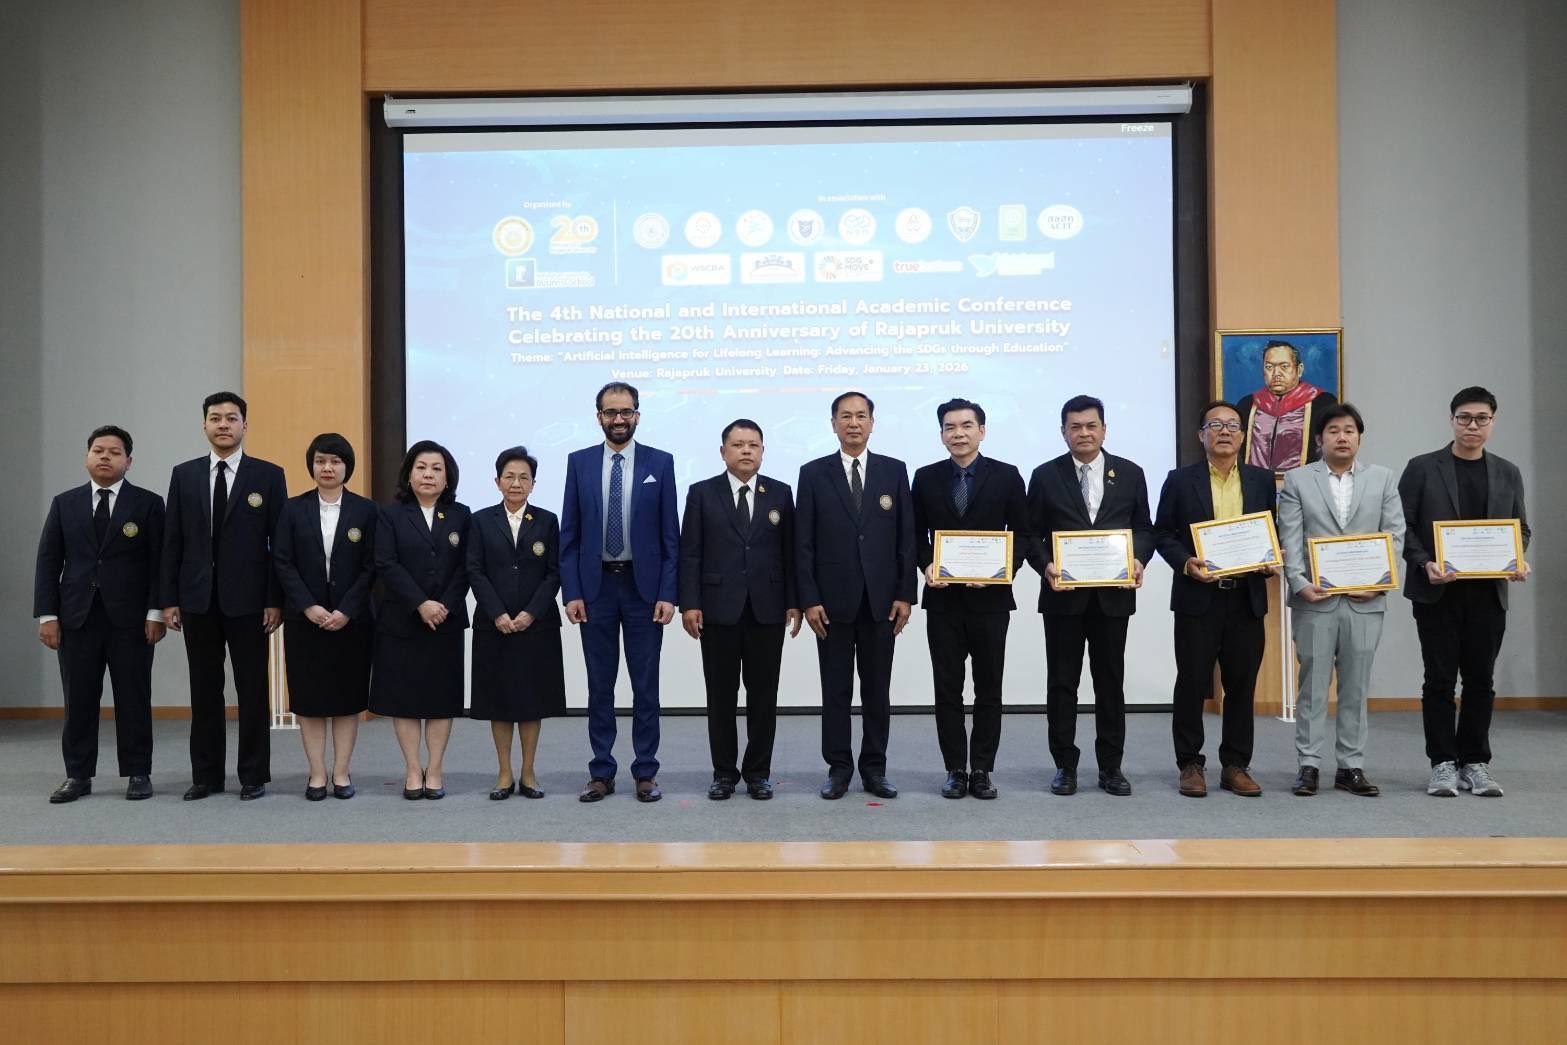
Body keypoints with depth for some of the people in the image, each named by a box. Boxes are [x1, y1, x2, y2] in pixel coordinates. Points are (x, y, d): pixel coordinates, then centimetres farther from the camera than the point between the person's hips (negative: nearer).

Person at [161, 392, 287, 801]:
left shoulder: (268, 475, 0)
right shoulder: (184, 475, 8)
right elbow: (173, 541, 7)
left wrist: (275, 600, -7)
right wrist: (170, 599, 2)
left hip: (247, 600, -2)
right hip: (198, 599, 3)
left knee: (252, 690, 3)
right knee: (204, 690, 8)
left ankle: (254, 775, 12)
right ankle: (206, 774, 17)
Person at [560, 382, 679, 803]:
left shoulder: (660, 463, 1)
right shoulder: (579, 462, 4)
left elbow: (670, 535, 0)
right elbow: (569, 534, 4)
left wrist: (668, 593, -7)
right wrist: (571, 592, -4)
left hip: (644, 586, -1)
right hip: (595, 586, 1)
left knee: (646, 686, 5)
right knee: (599, 686, 7)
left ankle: (646, 773, 14)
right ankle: (601, 773, 15)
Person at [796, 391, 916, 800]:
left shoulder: (894, 471, 6)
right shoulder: (813, 474, 2)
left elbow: (907, 537, 4)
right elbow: (803, 543, 0)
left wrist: (905, 594, -2)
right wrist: (809, 600, -7)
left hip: (880, 600, 1)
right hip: (833, 600, -1)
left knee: (877, 690, 8)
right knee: (836, 690, 5)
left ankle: (874, 768, 17)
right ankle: (839, 768, 15)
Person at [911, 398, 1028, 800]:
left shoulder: (1006, 476, 1)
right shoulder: (926, 478, 6)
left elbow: (1022, 534, 1)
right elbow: (917, 535, 10)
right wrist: (927, 565, -9)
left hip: (990, 597, -1)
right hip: (943, 598, 1)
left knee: (989, 688, 6)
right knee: (947, 688, 5)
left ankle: (982, 770, 15)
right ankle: (955, 769, 14)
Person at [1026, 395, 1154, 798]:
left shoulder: (1130, 474, 6)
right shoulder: (1045, 476, 3)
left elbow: (1144, 528, 9)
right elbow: (1031, 534, 3)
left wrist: (1138, 559, -10)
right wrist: (1045, 565, -15)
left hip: (1113, 593, 1)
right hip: (1063, 593, -1)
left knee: (1111, 681, 7)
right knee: (1062, 682, 4)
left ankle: (1110, 766, 16)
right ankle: (1065, 765, 13)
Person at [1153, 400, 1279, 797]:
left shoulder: (1262, 480, 10)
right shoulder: (1181, 480, 2)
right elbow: (1162, 534, 2)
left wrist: (1271, 562, -5)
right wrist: (1185, 563, -14)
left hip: (1247, 598, 3)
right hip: (1198, 597, -2)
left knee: (1242, 685, 6)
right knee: (1192, 683, 1)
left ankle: (1235, 765, 16)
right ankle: (1190, 764, 12)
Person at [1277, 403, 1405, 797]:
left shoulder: (1382, 479, 10)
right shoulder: (1297, 480, 5)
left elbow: (1394, 535, 5)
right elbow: (1290, 538, -2)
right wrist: (1300, 583, -14)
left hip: (1365, 599, 2)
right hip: (1315, 598, -2)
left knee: (1356, 686, 6)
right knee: (1312, 684, 2)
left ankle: (1351, 766, 13)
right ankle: (1309, 765, 7)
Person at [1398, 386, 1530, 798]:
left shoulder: (1508, 473, 10)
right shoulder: (1422, 468, 0)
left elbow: (1520, 528, 13)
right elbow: (1403, 525, -3)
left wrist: (1517, 561, -7)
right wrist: (1426, 564, -17)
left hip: (1488, 593, 3)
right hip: (1437, 591, -3)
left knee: (1481, 680, 6)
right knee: (1440, 680, 2)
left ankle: (1475, 763, 14)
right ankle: (1443, 764, 9)